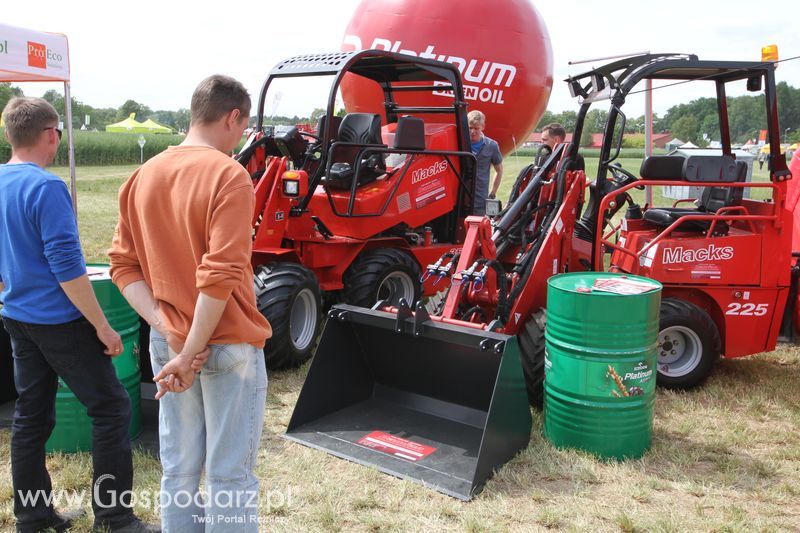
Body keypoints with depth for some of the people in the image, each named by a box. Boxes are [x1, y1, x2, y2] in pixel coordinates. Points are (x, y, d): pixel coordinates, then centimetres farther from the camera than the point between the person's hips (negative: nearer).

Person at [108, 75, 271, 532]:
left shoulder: (144, 175, 5)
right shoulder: (229, 176, -15)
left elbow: (124, 265, 4)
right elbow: (221, 276, -23)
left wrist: (166, 329, -4)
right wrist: (192, 353, -16)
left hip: (167, 345, 6)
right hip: (227, 344, -6)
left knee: (179, 470, 18)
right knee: (230, 476, 7)